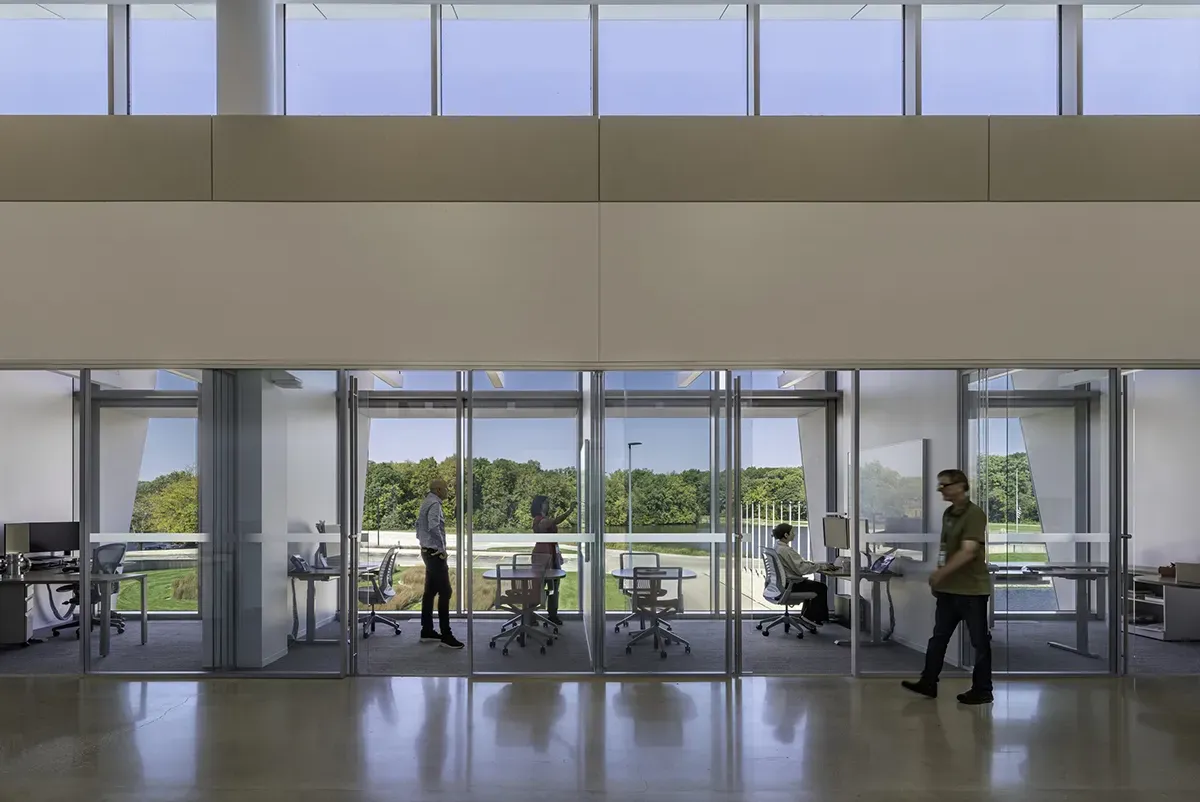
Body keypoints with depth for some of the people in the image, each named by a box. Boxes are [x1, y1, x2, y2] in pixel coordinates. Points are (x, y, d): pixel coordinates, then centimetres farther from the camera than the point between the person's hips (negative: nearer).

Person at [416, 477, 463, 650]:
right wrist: (442, 548, -19)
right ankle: (446, 635, -9)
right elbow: (434, 527, -28)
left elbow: (418, 524, 23)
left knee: (430, 592, 13)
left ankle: (427, 631, 19)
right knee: (445, 592, -9)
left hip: (427, 551, 10)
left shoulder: (426, 503, 13)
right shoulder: (434, 504, -16)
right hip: (435, 553, -10)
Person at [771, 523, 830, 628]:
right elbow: (800, 568, -24)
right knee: (821, 588, -1)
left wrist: (816, 564, 7)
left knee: (812, 584, 26)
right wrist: (819, 566, -13)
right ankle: (809, 616, 7)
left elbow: (799, 562, 14)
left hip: (783, 582, 10)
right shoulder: (785, 550, -23)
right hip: (790, 584, -10)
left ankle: (806, 615, 26)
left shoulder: (777, 547, 10)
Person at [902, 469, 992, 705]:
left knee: (980, 641, 5)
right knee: (938, 637, 11)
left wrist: (940, 573, -22)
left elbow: (968, 552, -23)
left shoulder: (975, 514, -15)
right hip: (949, 588, 8)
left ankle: (982, 690, 14)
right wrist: (939, 579, 15)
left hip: (972, 589, -8)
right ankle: (928, 683, 18)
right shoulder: (948, 514, 10)